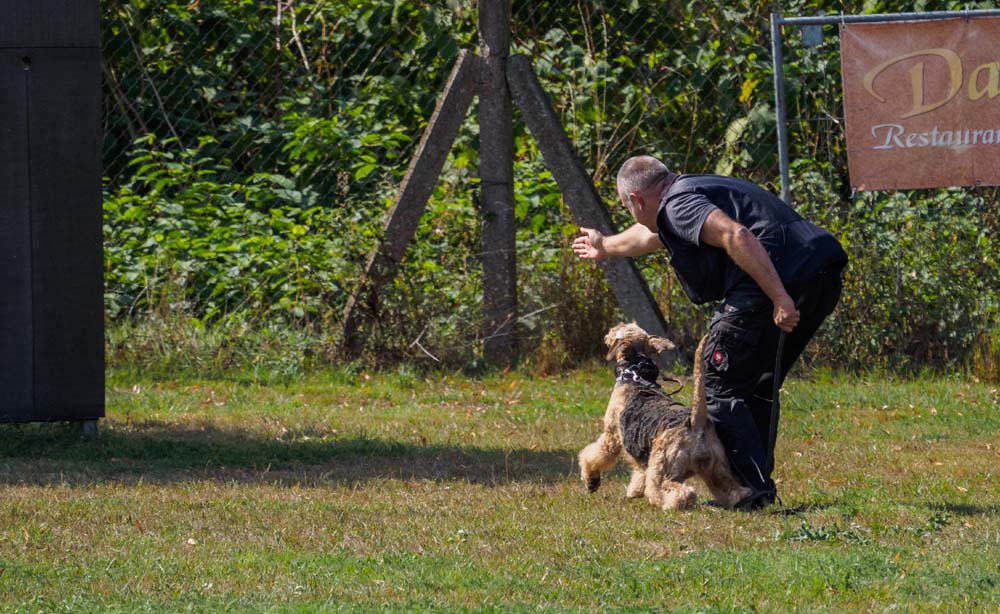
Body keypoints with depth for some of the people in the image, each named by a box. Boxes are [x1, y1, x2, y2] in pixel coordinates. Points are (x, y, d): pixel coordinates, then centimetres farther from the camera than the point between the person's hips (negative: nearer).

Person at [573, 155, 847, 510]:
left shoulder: (678, 206, -2)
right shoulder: (698, 190, 30)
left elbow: (737, 236, -21)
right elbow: (652, 235, 53)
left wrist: (780, 299, -25)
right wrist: (606, 248, 71)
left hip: (782, 278, -10)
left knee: (719, 387, -1)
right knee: (757, 388, 21)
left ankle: (752, 489, -7)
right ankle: (757, 486, 21)